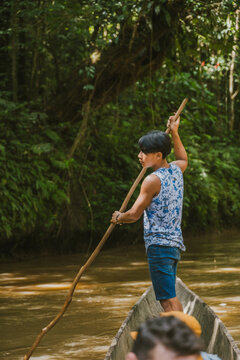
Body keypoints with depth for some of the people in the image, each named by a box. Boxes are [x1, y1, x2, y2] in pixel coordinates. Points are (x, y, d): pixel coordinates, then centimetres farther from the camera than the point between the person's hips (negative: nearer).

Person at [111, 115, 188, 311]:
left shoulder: (152, 180, -14)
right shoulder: (176, 171, 10)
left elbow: (134, 214, -13)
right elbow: (183, 159, 38)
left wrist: (118, 217, 7)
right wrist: (175, 134, 39)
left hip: (158, 244, -9)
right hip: (175, 243, 9)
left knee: (168, 299, -11)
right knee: (170, 296, 16)